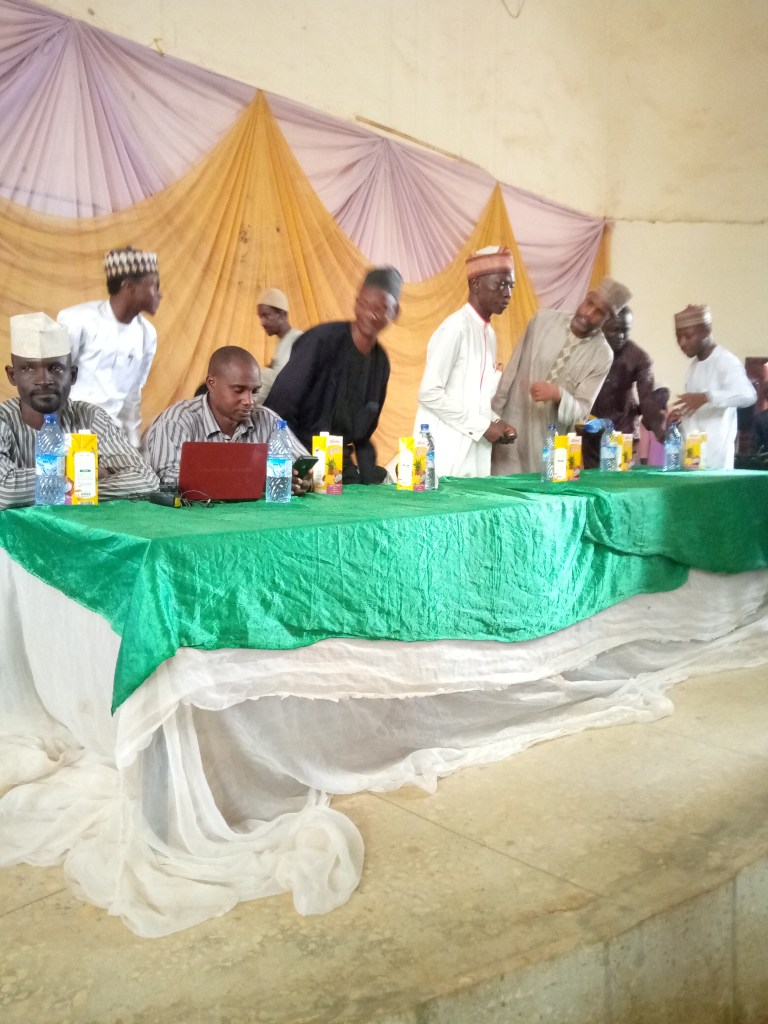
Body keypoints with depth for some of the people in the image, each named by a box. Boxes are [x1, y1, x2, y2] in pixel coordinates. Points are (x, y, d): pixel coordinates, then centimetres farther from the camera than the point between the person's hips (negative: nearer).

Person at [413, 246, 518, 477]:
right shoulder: (456, 327, -11)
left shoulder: (489, 333, 13)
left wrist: (496, 423, 1)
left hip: (475, 452, 8)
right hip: (447, 453, -8)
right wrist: (482, 426, -13)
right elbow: (429, 393, -17)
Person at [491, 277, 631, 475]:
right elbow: (511, 370, 2)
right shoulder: (544, 319, -4)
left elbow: (581, 411, -6)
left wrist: (557, 394, -26)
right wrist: (493, 415, 2)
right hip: (511, 429, 0)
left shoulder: (602, 355, -6)